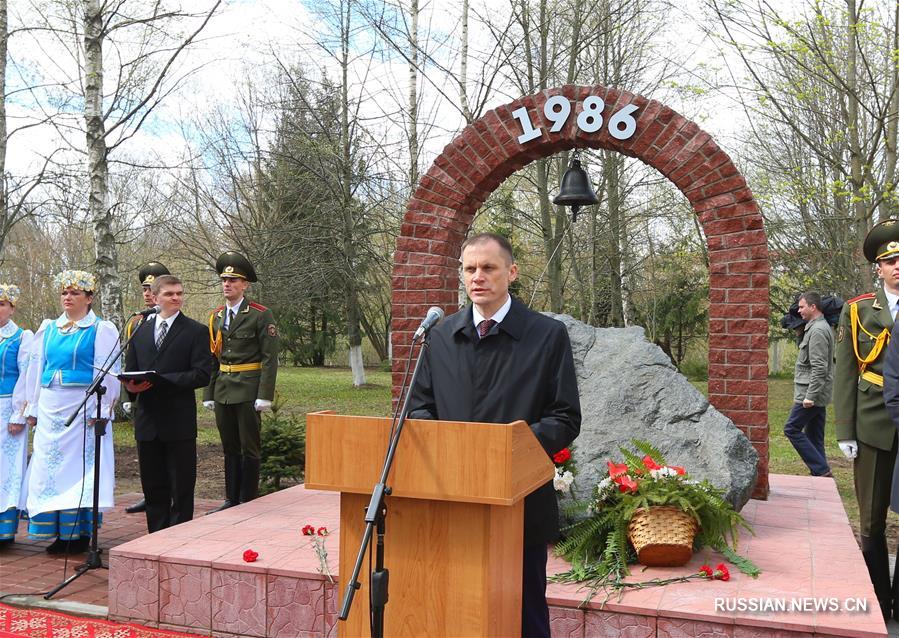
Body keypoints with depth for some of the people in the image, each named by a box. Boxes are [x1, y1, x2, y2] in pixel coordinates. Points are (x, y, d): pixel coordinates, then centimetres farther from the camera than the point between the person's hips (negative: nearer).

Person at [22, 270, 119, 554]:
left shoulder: (101, 329, -1)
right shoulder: (48, 328, 15)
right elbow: (36, 369, 18)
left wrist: (100, 411, -13)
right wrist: (33, 408, 14)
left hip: (83, 408, -5)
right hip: (50, 408, 5)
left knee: (80, 464, -1)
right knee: (50, 465, 5)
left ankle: (80, 532, 8)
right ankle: (59, 532, 14)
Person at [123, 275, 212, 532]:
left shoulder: (196, 331, -2)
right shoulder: (140, 331, 13)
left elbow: (202, 374, -10)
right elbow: (130, 370, 14)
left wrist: (159, 381, -18)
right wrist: (131, 385, -9)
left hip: (179, 422, -4)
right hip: (147, 421, 4)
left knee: (181, 489, 3)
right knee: (153, 488, 12)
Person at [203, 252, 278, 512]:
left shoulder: (260, 315, -6)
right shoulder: (216, 316, 12)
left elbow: (270, 358, -10)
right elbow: (212, 358, 15)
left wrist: (265, 395, -16)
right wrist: (209, 393, 10)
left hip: (248, 390, -6)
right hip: (222, 390, 6)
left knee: (249, 448, 2)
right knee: (230, 448, 14)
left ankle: (248, 500, 12)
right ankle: (231, 498, 23)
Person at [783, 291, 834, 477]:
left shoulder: (817, 330, -16)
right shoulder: (818, 327, 16)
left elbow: (819, 368, -22)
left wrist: (810, 396, -23)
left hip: (811, 394, -10)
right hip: (816, 394, 10)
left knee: (792, 429, -5)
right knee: (813, 435, 11)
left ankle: (822, 470, -5)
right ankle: (820, 473, 15)